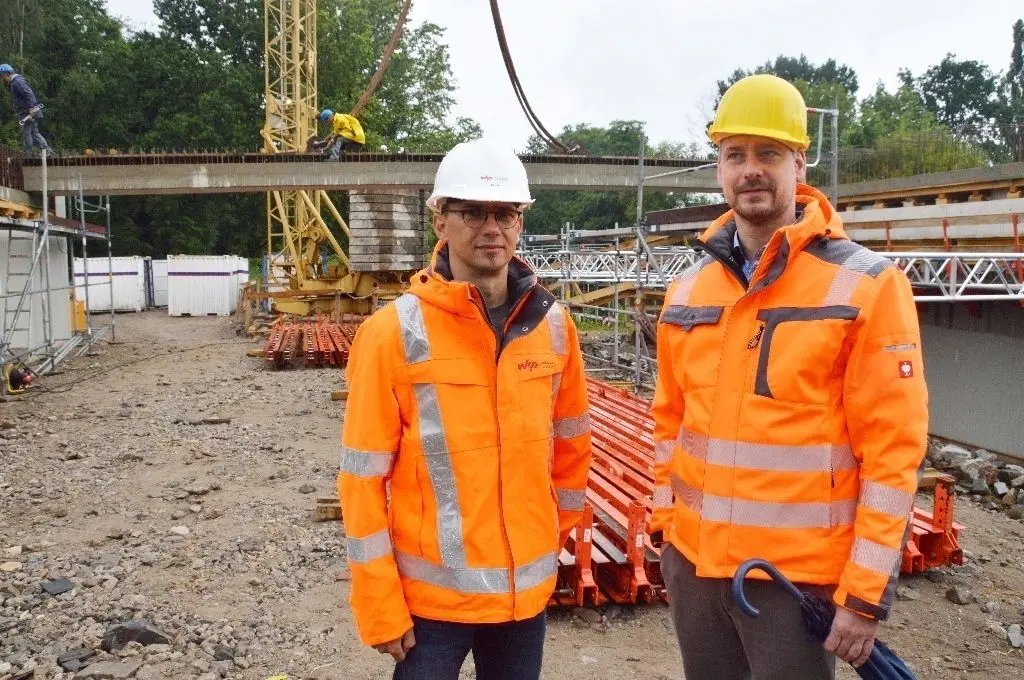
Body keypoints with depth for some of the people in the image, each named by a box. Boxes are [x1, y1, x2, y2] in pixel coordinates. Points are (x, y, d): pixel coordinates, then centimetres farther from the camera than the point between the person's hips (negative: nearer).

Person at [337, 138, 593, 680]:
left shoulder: (552, 325, -1)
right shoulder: (394, 332, -12)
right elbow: (363, 479, -10)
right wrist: (380, 605, -9)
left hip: (527, 588, 4)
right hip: (430, 594, -3)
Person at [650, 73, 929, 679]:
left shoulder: (868, 286, -10)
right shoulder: (688, 290, 6)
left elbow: (893, 451, -12)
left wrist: (866, 594, -12)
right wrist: (665, 518, 11)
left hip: (798, 575, -5)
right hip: (692, 562, 5)